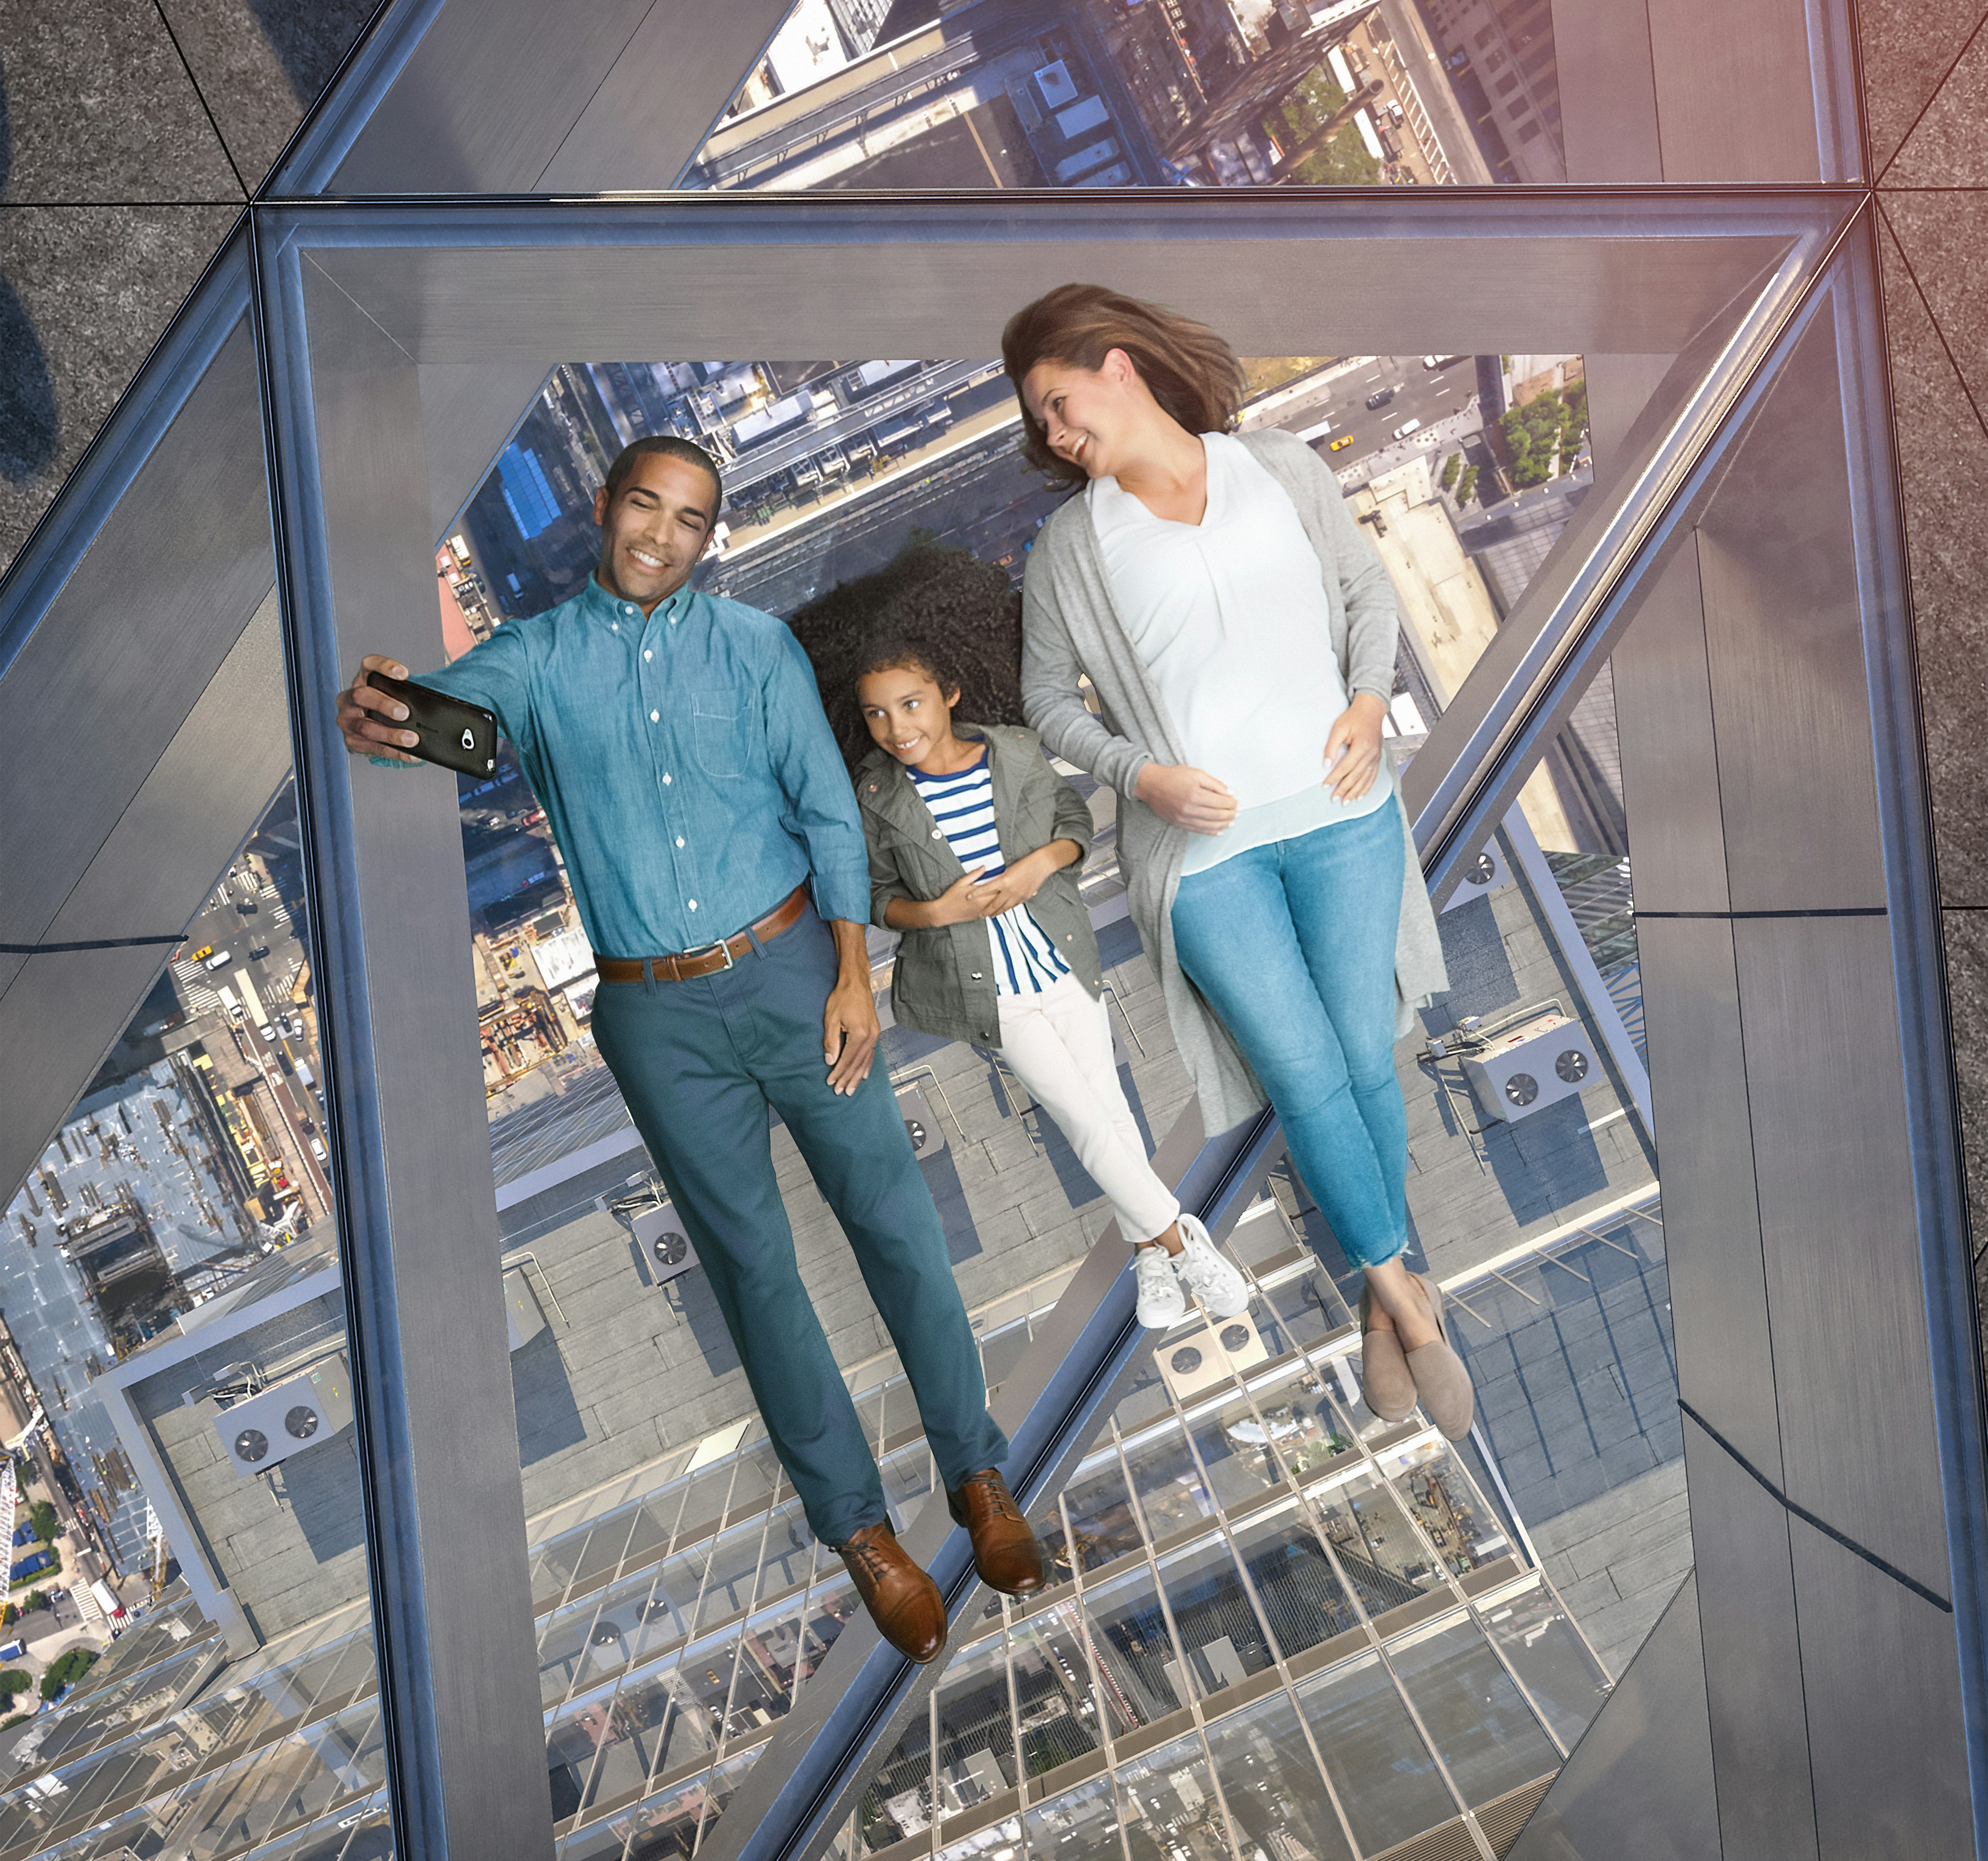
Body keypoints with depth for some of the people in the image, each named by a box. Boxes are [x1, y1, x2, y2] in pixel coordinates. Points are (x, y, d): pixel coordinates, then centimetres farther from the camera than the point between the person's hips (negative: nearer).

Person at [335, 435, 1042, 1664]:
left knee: (893, 1218, 5)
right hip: (653, 1013, 0)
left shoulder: (756, 645, 2)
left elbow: (828, 811, 2)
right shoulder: (538, 658, 1)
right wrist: (370, 713, -43)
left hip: (789, 966, 0)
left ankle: (977, 1471, 24)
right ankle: (857, 1525, 23)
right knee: (754, 1262, 8)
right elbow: (442, 701, -19)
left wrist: (853, 973, -4)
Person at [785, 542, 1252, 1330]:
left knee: (1106, 1099, 11)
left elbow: (1075, 819, 3)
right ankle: (1179, 1239, 16)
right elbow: (876, 895, -2)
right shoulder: (878, 795, -11)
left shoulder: (1016, 752, -9)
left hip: (1062, 960, 2)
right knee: (1085, 1118, -2)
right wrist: (937, 912, -20)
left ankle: (1149, 1247, 31)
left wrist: (1045, 861, -17)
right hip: (987, 988, -2)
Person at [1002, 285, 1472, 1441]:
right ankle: (1405, 1293, 11)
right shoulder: (1070, 544, 5)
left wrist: (1370, 703, -1)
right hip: (1202, 842, -1)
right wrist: (1142, 775, -8)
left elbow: (1369, 588, 16)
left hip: (1338, 810, 1)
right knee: (1308, 1076, -7)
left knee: (1367, 1059, 1)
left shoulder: (1283, 469, 8)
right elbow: (1049, 698, 8)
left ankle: (1384, 1307, 18)